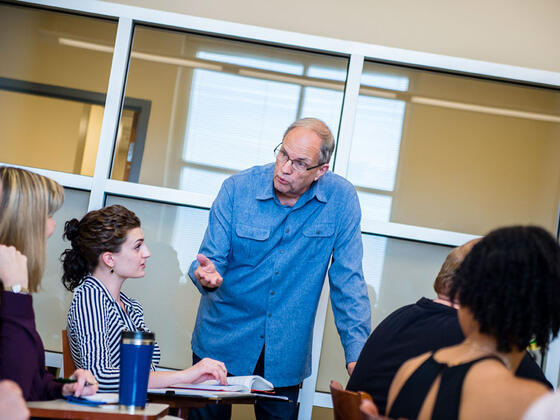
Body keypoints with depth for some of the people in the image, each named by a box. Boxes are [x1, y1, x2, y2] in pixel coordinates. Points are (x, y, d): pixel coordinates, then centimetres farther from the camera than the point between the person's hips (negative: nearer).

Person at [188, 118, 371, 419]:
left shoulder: (341, 199, -10)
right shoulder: (238, 188, -9)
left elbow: (347, 281, -6)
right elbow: (212, 256, -6)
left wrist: (357, 353, -10)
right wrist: (207, 275, -31)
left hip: (286, 353, 0)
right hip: (223, 338, 0)